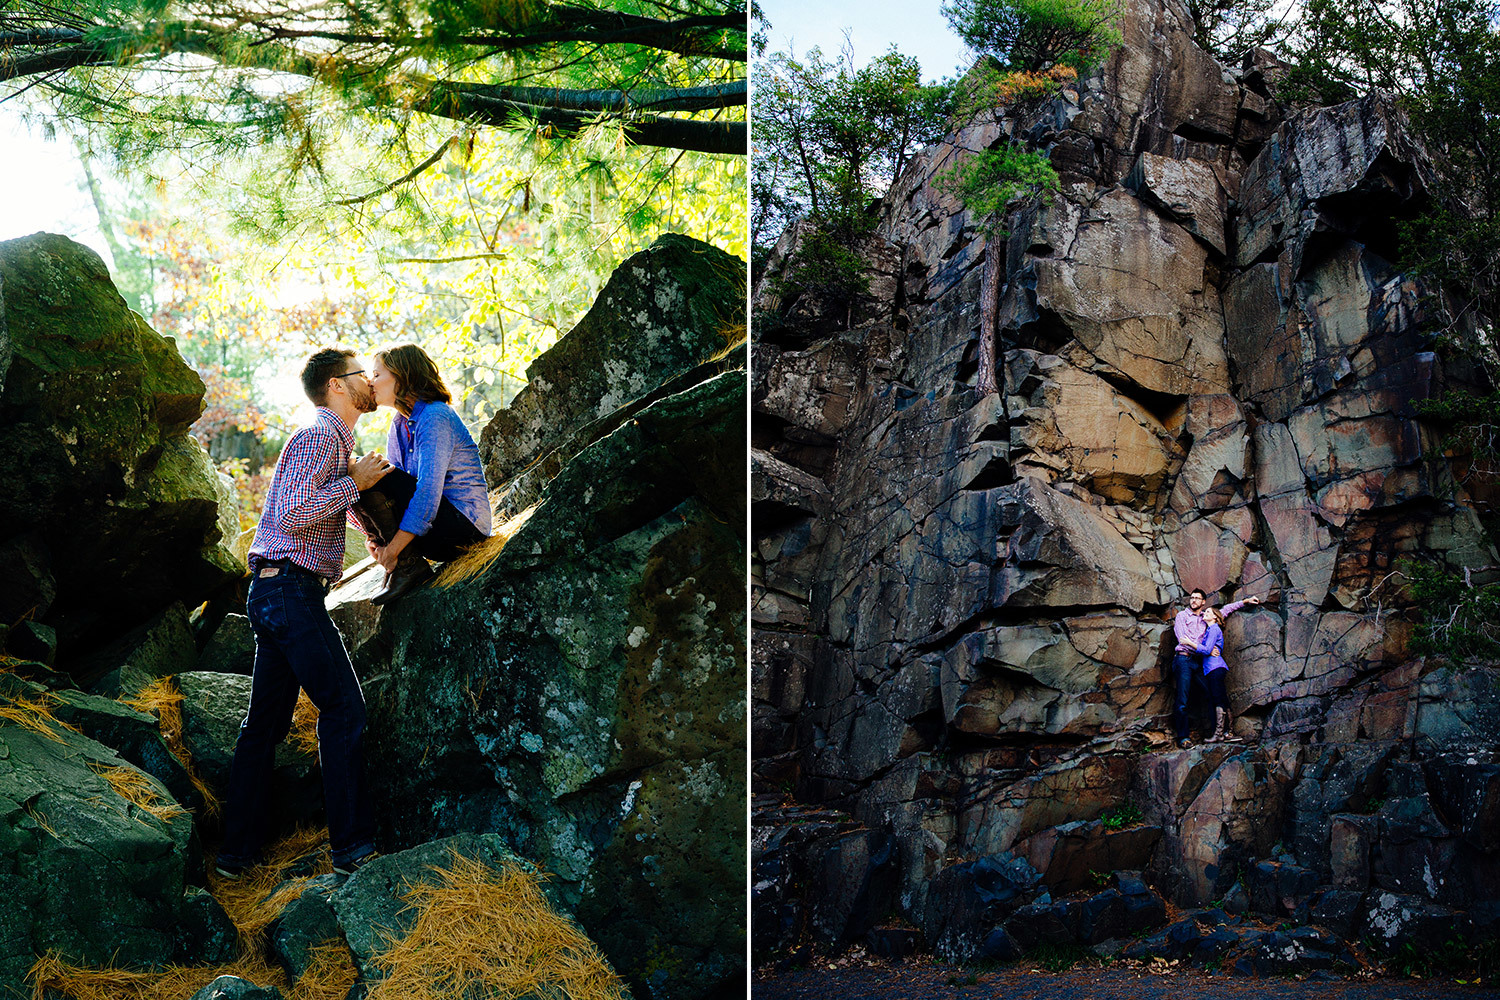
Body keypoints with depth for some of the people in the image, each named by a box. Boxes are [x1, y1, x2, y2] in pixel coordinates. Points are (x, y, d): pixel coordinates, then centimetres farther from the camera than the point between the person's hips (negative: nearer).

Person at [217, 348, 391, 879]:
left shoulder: (332, 442, 23)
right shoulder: (319, 437, -10)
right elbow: (293, 512, -22)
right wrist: (354, 481, -14)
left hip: (273, 594, 10)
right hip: (291, 587, -10)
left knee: (266, 721, 10)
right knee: (343, 708, -8)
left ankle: (237, 850, 16)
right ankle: (352, 845, -5)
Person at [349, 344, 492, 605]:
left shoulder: (435, 416, -16)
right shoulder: (399, 426, 13)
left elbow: (429, 489, -24)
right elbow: (394, 490, 14)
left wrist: (394, 548, -24)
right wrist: (374, 535, -4)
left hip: (464, 522, -9)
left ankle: (409, 565, -13)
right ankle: (400, 565, -1)